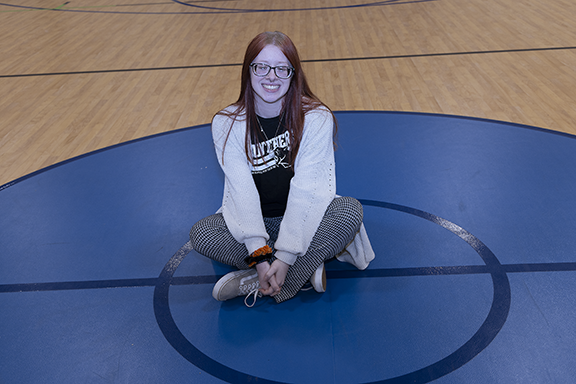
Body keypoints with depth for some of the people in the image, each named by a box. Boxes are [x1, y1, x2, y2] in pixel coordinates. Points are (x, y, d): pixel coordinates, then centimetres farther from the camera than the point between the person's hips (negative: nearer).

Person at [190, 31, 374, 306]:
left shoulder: (316, 118, -14)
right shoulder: (227, 124, -10)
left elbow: (305, 189, -21)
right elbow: (242, 190, -18)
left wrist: (286, 256, -27)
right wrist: (260, 254, -28)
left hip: (303, 219, -1)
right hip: (253, 220, 2)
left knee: (351, 210, -29)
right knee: (200, 234, -24)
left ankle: (255, 283, -24)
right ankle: (306, 269, -20)